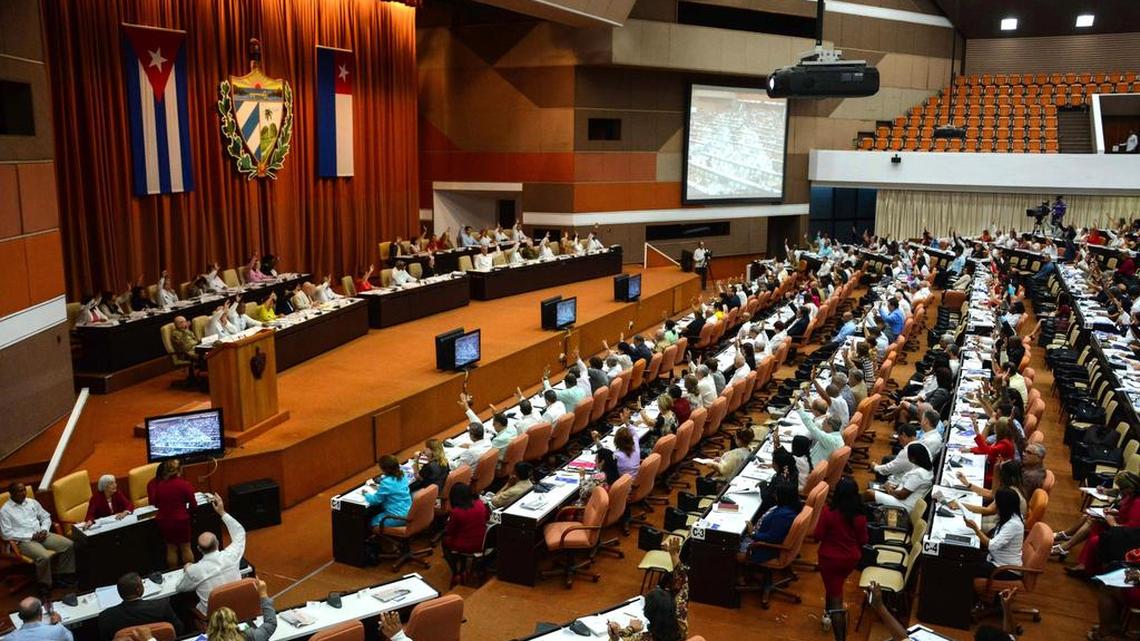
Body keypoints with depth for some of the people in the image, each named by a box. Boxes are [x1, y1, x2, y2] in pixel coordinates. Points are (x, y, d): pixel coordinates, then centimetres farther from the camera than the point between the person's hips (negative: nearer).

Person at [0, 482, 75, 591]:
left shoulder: (32, 502, 11)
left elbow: (46, 517, 17)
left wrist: (44, 530, -5)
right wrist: (31, 536, -16)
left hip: (42, 535, 6)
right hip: (24, 541, -6)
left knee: (68, 544, -14)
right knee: (44, 557, -33)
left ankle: (64, 574, -1)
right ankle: (44, 584, -10)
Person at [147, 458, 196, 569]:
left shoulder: (159, 484, 0)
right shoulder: (184, 484, -15)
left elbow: (156, 504, 9)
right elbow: (193, 504, -10)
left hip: (163, 521, 4)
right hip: (180, 520, -4)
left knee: (171, 548, 17)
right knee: (185, 548, 11)